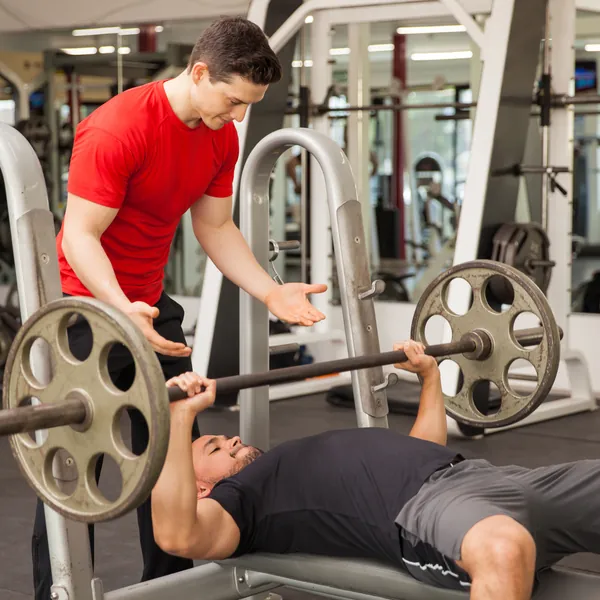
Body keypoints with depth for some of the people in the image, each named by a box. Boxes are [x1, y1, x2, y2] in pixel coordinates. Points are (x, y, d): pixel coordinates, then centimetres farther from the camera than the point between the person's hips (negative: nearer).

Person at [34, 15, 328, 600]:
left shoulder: (222, 139, -1)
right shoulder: (118, 129, -24)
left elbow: (215, 228, 6)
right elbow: (81, 235, -24)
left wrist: (270, 291, -8)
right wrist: (123, 310, -40)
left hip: (150, 303, 8)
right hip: (88, 304, -7)